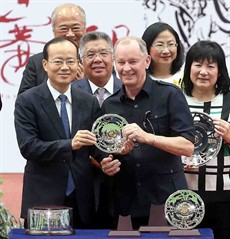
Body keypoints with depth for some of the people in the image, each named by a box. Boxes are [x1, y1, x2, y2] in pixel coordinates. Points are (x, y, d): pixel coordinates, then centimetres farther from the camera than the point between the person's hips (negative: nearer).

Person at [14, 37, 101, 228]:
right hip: (43, 200, -3)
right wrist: (70, 144, -26)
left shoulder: (89, 102, 9)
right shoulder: (27, 101, -3)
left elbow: (96, 145, 10)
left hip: (82, 201, 3)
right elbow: (28, 147, -13)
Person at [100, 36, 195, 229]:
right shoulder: (109, 105, 10)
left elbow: (188, 146, -11)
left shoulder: (169, 95, -3)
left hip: (167, 200, -3)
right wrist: (105, 165, -3)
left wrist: (148, 137, -25)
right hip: (126, 204, 4)